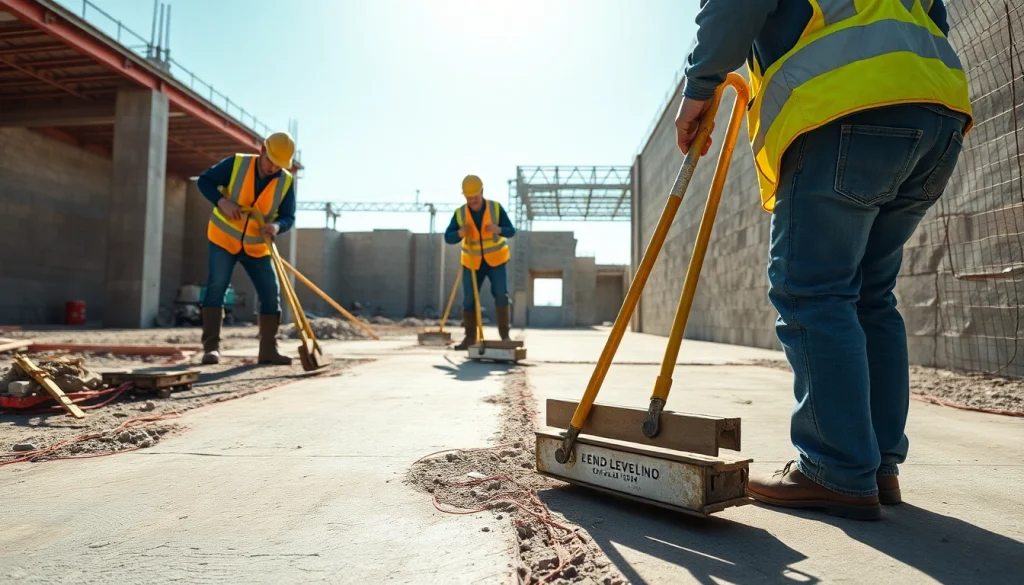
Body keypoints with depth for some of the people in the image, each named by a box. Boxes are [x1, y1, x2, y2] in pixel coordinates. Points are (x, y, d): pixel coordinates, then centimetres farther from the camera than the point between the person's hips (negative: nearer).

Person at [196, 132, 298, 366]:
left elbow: (289, 217, -9)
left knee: (271, 293, -2)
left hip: (257, 247, 3)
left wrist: (277, 226, -32)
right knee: (216, 287, -14)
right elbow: (204, 180, -6)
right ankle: (211, 346, -7)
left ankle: (268, 349, 6)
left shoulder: (286, 182, -10)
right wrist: (222, 201, -25)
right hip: (224, 239, -2)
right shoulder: (236, 164, -14)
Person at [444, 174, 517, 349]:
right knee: (468, 299, -3)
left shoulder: (496, 208, -13)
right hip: (472, 262, 1)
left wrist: (498, 230, -35)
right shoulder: (460, 213, -11)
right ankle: (470, 337, 6)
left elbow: (511, 231, -14)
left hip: (496, 260, -1)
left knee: (501, 295, -13)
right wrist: (460, 233, -31)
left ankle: (504, 334, -2)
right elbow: (448, 238, -10)